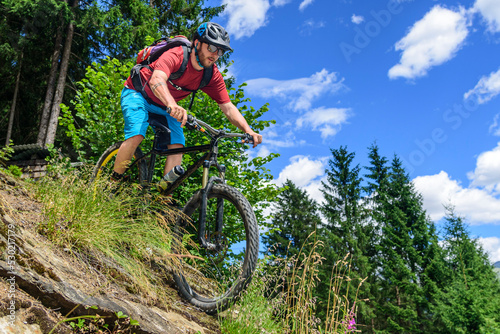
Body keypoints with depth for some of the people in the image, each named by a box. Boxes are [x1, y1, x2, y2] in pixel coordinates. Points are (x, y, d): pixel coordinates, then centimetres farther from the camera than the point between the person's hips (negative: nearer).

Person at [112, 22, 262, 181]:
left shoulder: (212, 76, -15)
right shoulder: (175, 56, -31)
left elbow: (228, 107, -17)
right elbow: (156, 80, -49)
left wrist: (249, 131, -33)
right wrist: (172, 105, -70)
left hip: (163, 108, 5)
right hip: (137, 93, -5)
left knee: (177, 147, -13)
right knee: (136, 136, -27)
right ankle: (113, 181, -8)